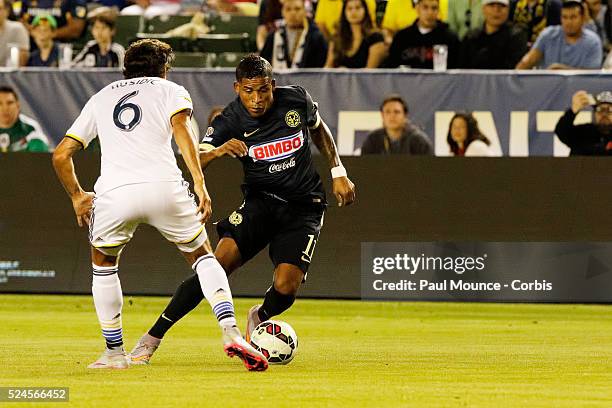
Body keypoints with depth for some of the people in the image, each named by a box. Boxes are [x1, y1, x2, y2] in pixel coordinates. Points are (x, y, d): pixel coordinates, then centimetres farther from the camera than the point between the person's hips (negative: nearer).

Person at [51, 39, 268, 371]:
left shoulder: (101, 98, 29)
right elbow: (180, 126, -1)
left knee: (103, 263, 28)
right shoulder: (171, 90, 22)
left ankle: (114, 353, 25)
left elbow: (61, 154, 24)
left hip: (113, 193, 1)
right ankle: (230, 332, -1)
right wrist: (199, 183, -8)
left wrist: (77, 195, 38)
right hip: (164, 187, -1)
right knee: (202, 255, 19)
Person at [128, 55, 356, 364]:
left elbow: (319, 129, 14)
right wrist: (218, 151, -45)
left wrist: (338, 174, 12)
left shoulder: (296, 100, -9)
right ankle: (152, 339, -15)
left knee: (286, 286, -18)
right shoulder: (231, 121, -14)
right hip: (260, 200, -1)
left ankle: (259, 319, 21)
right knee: (219, 263, -21)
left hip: (304, 208, 1)